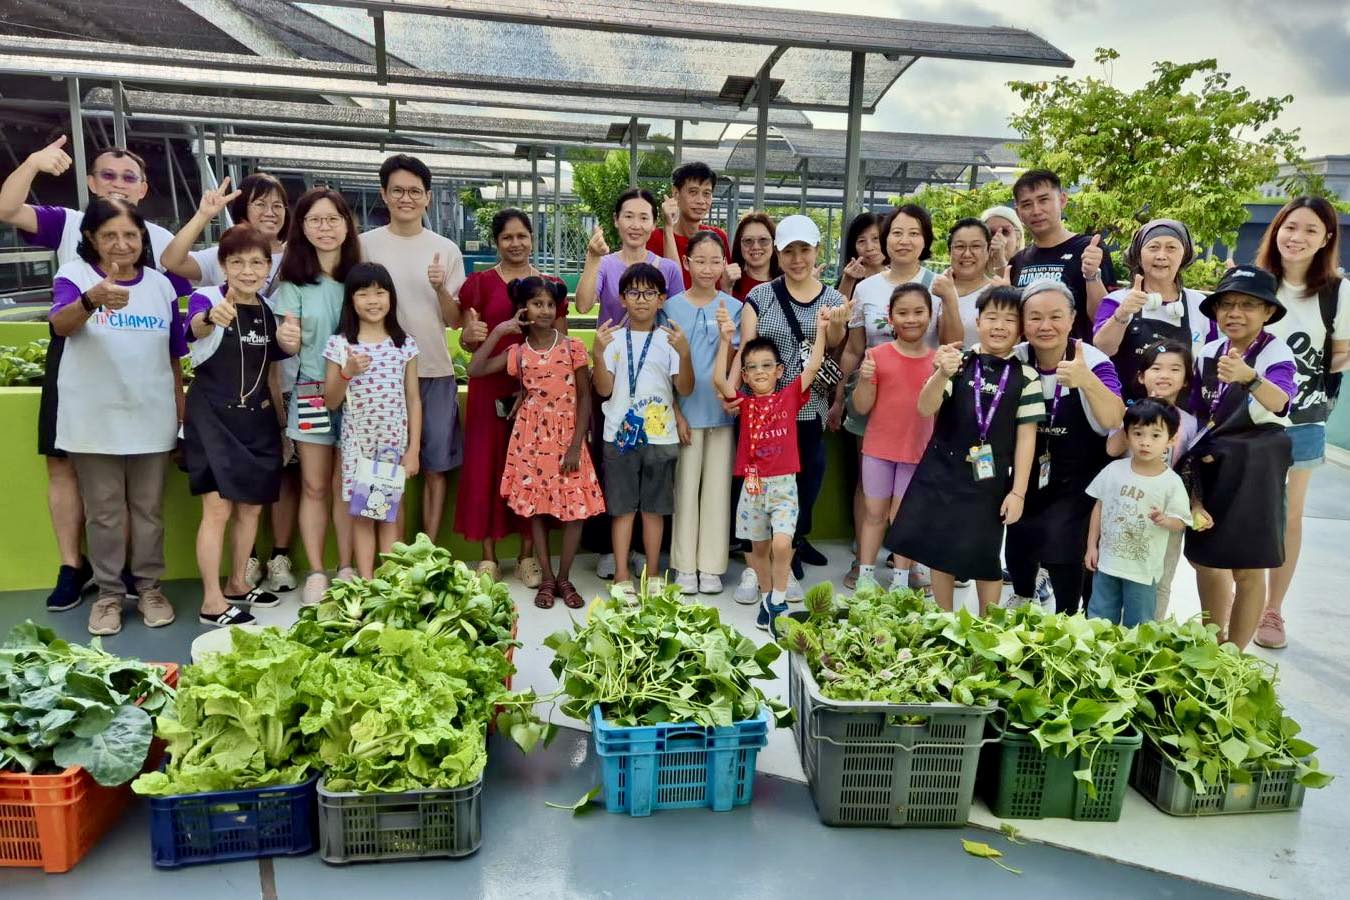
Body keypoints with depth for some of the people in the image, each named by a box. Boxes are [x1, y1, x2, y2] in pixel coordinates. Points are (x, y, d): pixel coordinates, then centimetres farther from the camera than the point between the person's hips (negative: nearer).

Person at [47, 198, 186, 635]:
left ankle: (149, 587, 23)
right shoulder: (75, 274, -3)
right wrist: (92, 300, -44)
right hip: (95, 420, -2)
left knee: (149, 509, 11)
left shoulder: (160, 284, 6)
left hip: (151, 419, 2)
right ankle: (108, 592, 19)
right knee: (104, 512, 7)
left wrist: (180, 408, 9)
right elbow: (60, 324, -24)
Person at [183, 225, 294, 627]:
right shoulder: (206, 297, -10)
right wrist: (211, 318, -58)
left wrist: (283, 421, 13)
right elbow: (195, 327, -35)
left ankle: (238, 583, 29)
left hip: (257, 419, 6)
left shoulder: (270, 310, 6)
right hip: (213, 417, -6)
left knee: (252, 505, 12)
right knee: (218, 509, -8)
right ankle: (212, 602, 3)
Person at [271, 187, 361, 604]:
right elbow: (289, 344, -5)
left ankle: (346, 569, 18)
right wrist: (284, 339, -28)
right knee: (314, 487, 5)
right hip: (312, 394, 0)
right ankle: (316, 573, 15)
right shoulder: (293, 280, 0)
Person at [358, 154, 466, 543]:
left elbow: (455, 321, 5)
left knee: (435, 466, 7)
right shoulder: (366, 244, 2)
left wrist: (441, 288, -13)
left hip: (436, 371, 2)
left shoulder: (446, 249, 5)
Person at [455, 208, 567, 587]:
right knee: (487, 466, 1)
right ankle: (488, 556, 13)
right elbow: (467, 343, 3)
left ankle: (527, 556, 16)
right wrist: (471, 336, -20)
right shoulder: (479, 283, 5)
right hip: (491, 388, -1)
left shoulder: (551, 285, 9)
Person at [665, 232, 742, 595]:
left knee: (717, 489, 7)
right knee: (685, 489, 6)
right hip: (685, 411, -1)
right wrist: (675, 413, -6)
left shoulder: (734, 307, 1)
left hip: (722, 412, 1)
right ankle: (685, 567, 16)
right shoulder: (672, 306, -1)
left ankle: (711, 567, 18)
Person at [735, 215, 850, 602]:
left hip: (810, 413, 2)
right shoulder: (760, 296, 2)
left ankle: (788, 560, 27)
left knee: (803, 486, 10)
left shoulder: (832, 299, 7)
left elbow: (833, 352, -1)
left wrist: (836, 326, -21)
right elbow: (745, 350, -4)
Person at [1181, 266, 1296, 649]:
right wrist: (1195, 453, 1)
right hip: (1209, 466, 6)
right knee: (1203, 557, 15)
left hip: (1253, 469, -6)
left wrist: (1249, 378, -57)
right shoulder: (1208, 352, 3)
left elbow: (1278, 401, -37)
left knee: (1247, 569, 2)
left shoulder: (1277, 354, -15)